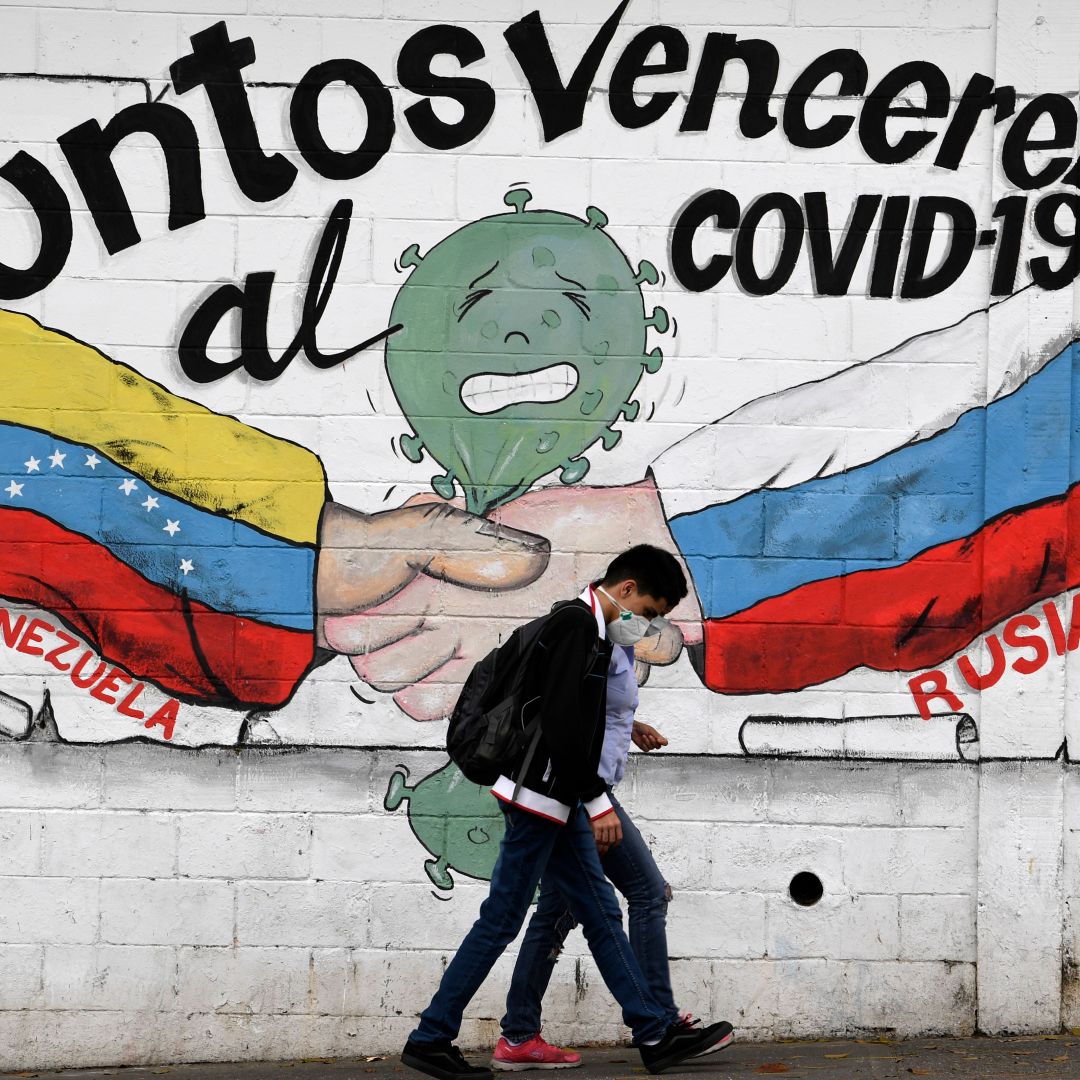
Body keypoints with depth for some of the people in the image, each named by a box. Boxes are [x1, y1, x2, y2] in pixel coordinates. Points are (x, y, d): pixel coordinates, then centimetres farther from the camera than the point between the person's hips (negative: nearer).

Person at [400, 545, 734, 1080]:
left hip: (559, 801, 10)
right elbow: (561, 725, -24)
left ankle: (658, 1034, 13)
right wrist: (599, 801, -21)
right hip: (538, 795, -10)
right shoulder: (575, 622, -16)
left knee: (602, 913, 10)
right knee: (501, 920, -4)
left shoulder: (588, 629, 15)